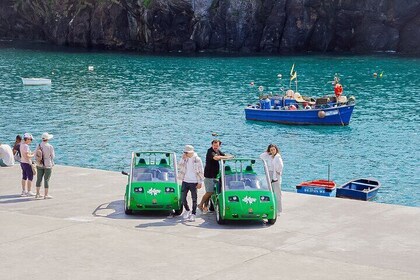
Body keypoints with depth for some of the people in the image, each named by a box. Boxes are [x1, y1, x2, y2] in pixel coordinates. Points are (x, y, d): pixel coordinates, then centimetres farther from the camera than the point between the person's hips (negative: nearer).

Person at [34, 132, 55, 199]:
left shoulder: (38, 146, -2)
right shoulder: (50, 147, -15)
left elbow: (35, 155, 3)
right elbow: (53, 156, -8)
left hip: (39, 165, 4)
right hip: (48, 165, -4)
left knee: (39, 179, 12)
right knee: (46, 180, 1)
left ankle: (37, 194, 19)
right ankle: (46, 195, 5)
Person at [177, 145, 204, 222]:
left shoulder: (197, 160, -6)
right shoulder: (185, 159, 6)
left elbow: (201, 172, -4)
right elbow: (179, 167, -1)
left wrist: (200, 182, -8)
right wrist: (183, 159, -11)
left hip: (193, 182, -4)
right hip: (185, 181, 4)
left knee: (194, 199, 2)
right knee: (183, 198, 4)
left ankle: (193, 214, 9)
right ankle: (187, 210, 26)